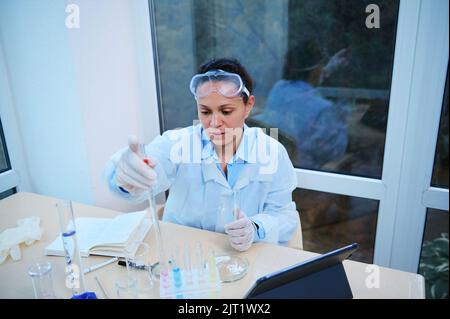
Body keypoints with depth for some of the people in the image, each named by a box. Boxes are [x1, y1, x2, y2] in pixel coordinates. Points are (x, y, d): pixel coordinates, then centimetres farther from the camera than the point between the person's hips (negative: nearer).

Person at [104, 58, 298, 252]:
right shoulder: (178, 143, -8)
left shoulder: (272, 153, -5)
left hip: (247, 260, 0)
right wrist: (127, 171, -50)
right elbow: (144, 177, -27)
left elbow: (284, 216, -3)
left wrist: (255, 229, -23)